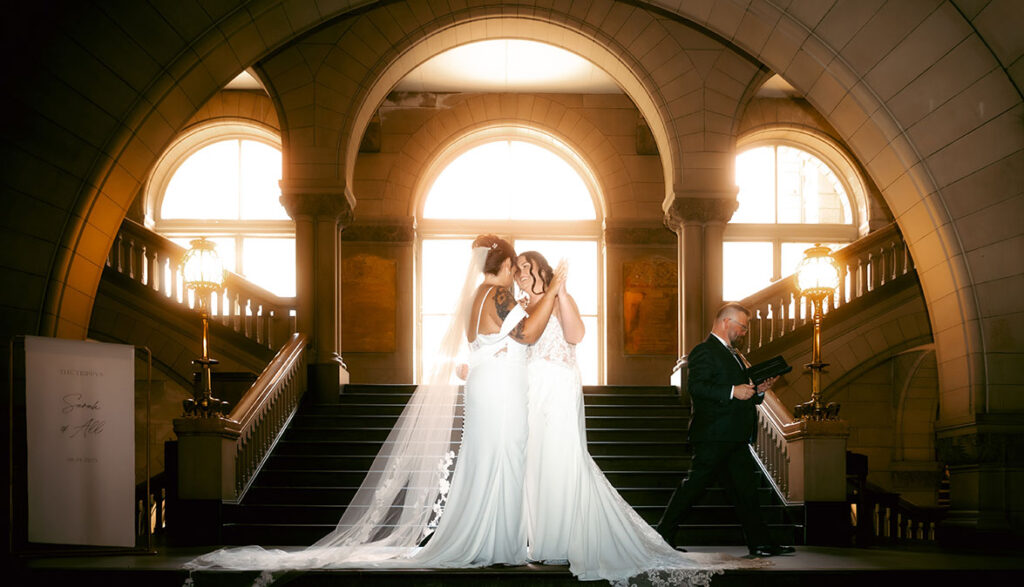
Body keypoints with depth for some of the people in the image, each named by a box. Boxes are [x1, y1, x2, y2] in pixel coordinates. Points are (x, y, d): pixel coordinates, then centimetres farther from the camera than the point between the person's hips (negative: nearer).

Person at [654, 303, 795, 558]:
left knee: (746, 489, 7)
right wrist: (732, 392, -25)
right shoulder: (704, 352, -9)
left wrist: (758, 391, 8)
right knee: (695, 484, -6)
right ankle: (663, 536, 1)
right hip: (713, 436, -9)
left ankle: (760, 542, 10)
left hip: (735, 438, 9)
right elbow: (695, 387, -21)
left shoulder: (733, 354, 23)